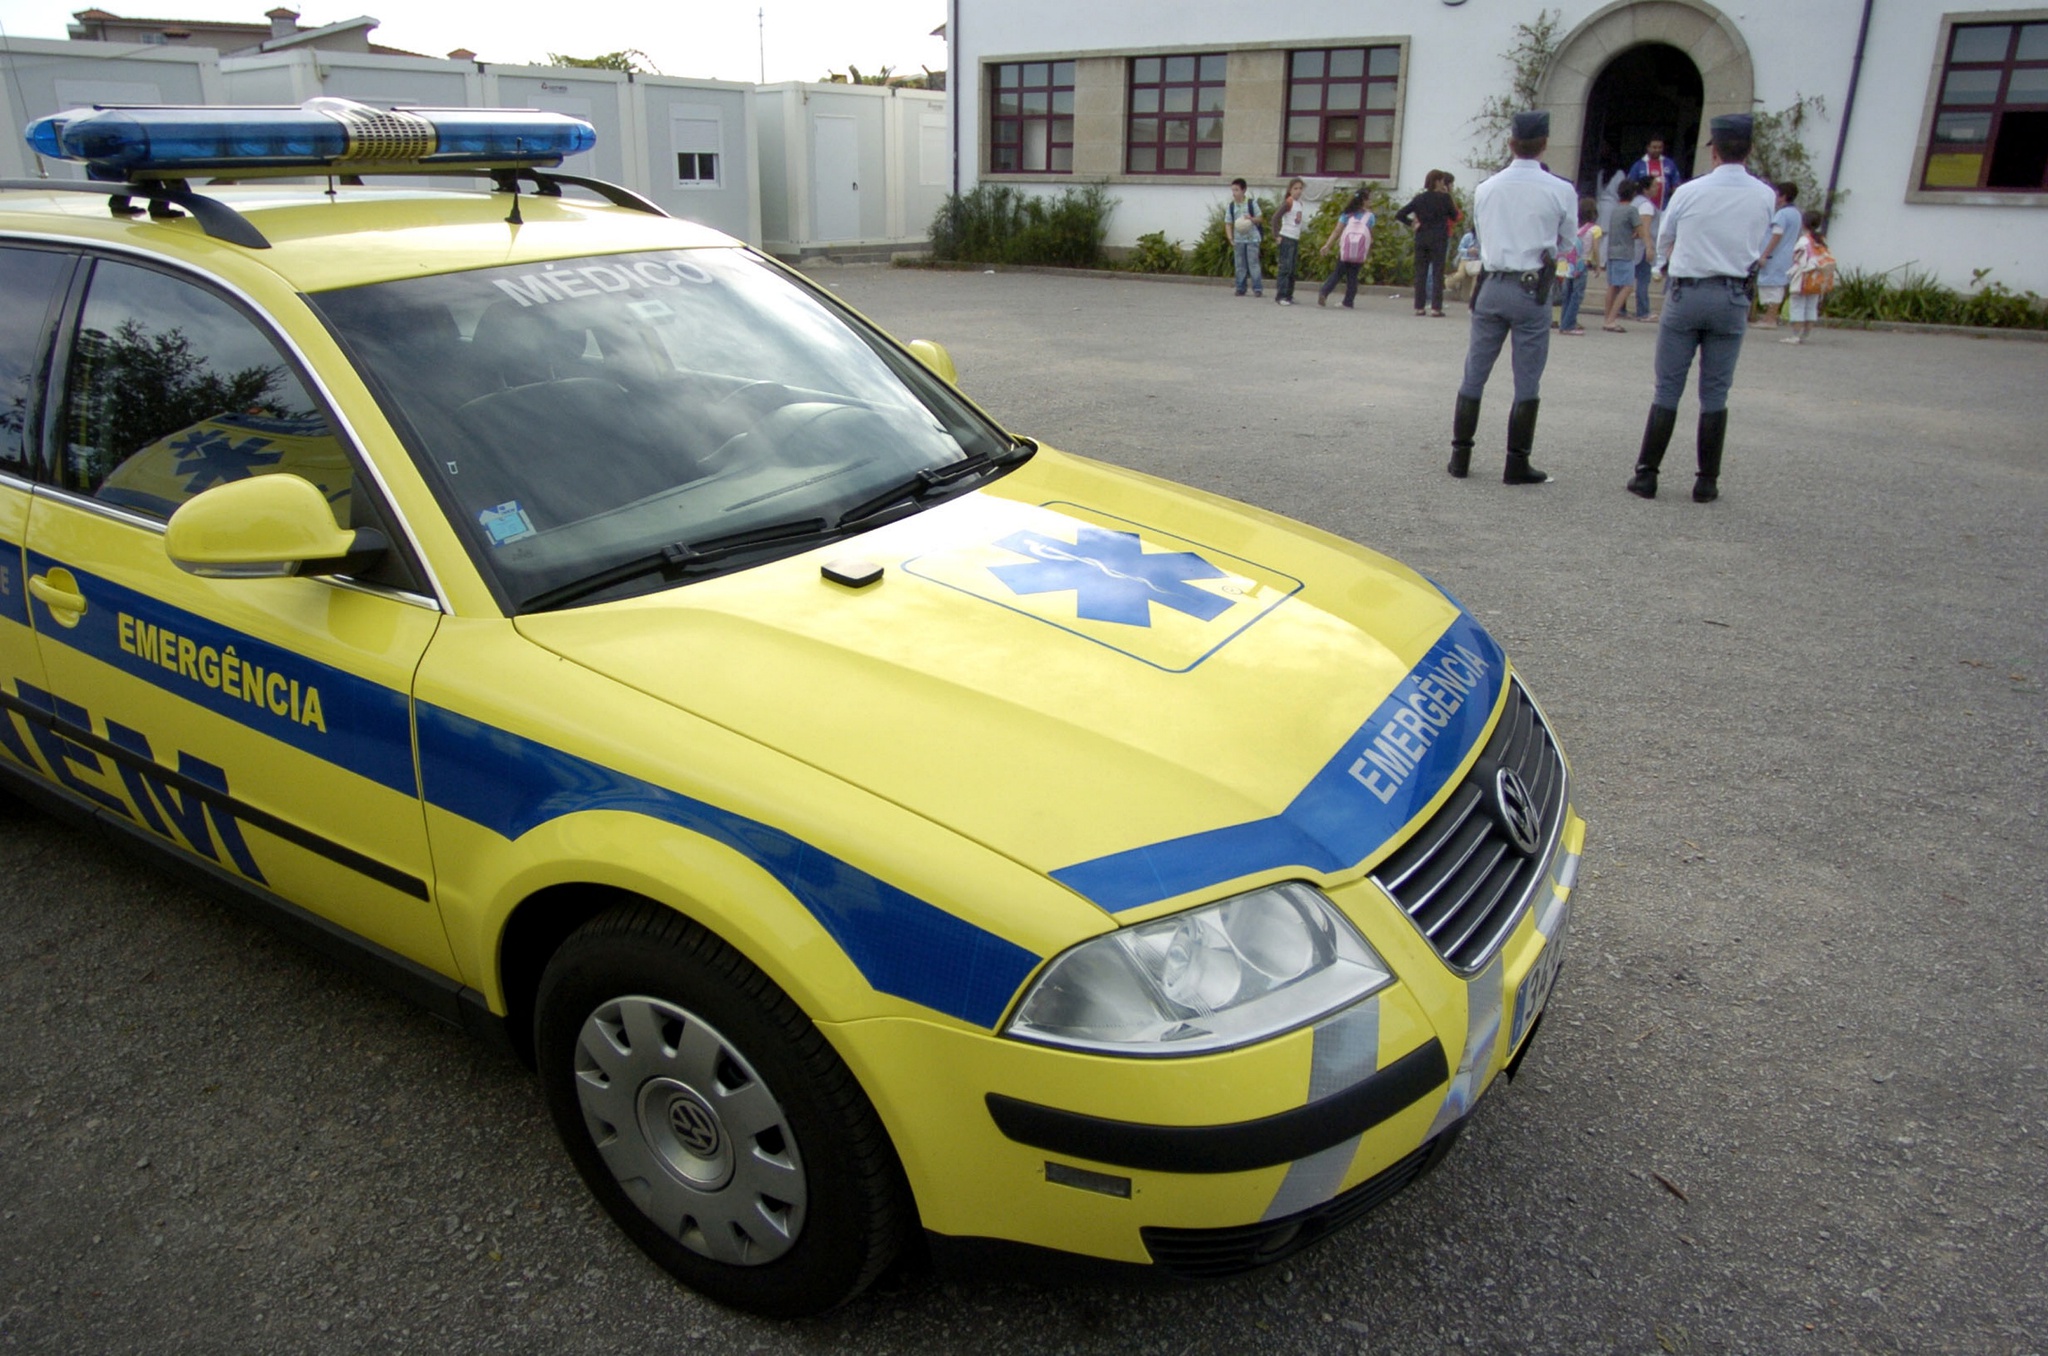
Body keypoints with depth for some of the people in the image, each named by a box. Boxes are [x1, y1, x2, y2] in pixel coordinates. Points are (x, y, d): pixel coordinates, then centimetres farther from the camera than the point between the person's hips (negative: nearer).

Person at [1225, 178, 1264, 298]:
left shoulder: (1252, 203, -3)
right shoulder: (1230, 206, 2)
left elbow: (1259, 218, 3)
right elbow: (1228, 224, 2)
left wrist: (1251, 219, -19)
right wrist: (1231, 239, -10)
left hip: (1252, 238, -3)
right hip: (1238, 239, 3)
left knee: (1253, 264, -5)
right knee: (1240, 265, 6)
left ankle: (1257, 288, -3)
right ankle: (1240, 288, 13)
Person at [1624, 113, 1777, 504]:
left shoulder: (1689, 192, -4)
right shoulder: (1764, 197, 1)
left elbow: (1663, 244, 8)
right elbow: (1760, 247, 12)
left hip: (1685, 292, -1)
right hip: (1734, 298, 1)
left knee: (1667, 388, 3)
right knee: (1715, 394, 6)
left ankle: (1646, 474, 2)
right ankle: (1707, 482, 8)